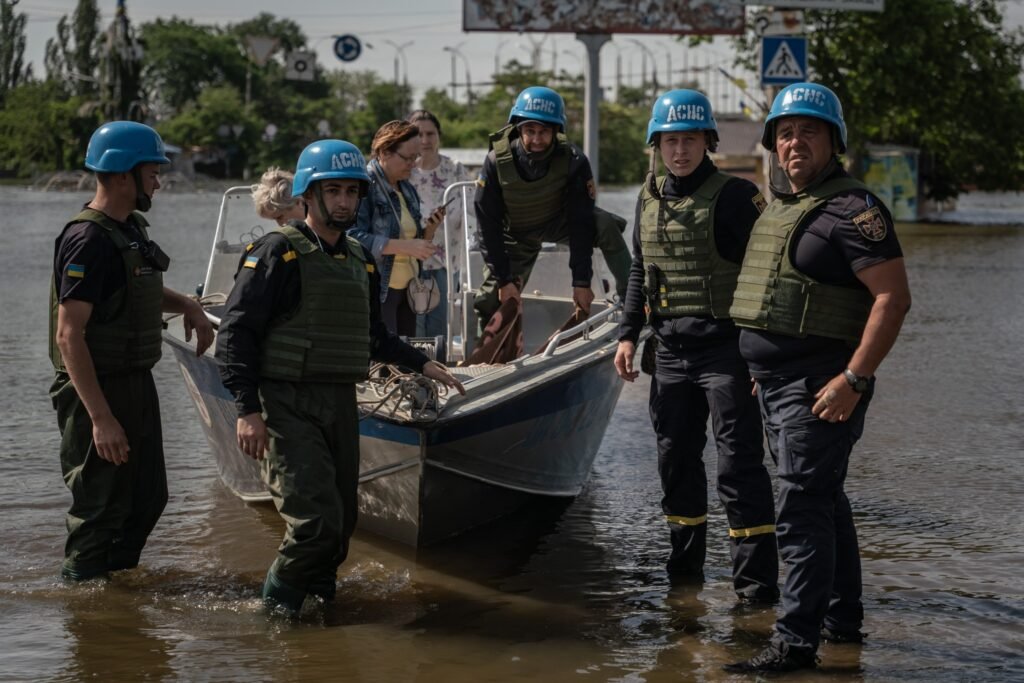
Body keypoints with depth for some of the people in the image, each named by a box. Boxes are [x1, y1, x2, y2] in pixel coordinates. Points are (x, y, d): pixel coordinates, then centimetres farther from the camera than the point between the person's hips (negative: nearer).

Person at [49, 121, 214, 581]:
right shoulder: (89, 241, -20)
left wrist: (188, 306, 9)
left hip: (137, 384, 10)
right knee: (101, 510, -2)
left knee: (148, 498, 18)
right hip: (99, 391, -10)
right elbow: (69, 335, -25)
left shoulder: (130, 229, 10)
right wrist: (101, 418, -28)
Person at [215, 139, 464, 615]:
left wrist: (422, 363, 25)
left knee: (341, 523, 9)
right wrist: (248, 410, -19)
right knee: (316, 517, -16)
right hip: (287, 405, -7)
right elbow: (236, 334, -13)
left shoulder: (358, 260, 16)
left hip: (341, 405, 7)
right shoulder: (277, 254, -8)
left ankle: (316, 594, 28)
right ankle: (278, 600, 5)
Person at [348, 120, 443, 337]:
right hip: (376, 291, -8)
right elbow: (355, 238, -21)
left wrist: (429, 230, 1)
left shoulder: (407, 189, 16)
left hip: (406, 290, 8)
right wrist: (405, 246, -25)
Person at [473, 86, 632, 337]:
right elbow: (488, 225, -19)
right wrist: (504, 279, -20)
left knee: (606, 226, -30)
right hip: (516, 233, 1)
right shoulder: (497, 161, -27)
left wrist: (581, 281, -27)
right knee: (491, 301, -5)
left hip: (560, 222, -1)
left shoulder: (573, 161, -28)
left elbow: (581, 222, -25)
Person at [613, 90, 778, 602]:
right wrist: (628, 334, 14)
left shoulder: (735, 196, -8)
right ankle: (685, 566, 26)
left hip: (724, 346, -7)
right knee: (675, 458, 13)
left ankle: (756, 580, -5)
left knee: (738, 463, -8)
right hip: (670, 348, 7)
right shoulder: (650, 198, 12)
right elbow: (639, 272, 22)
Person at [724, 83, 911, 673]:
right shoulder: (780, 208, 16)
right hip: (778, 385, 10)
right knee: (825, 501, 18)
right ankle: (843, 619, 30)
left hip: (821, 389, -10)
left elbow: (894, 297, -20)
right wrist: (764, 371, 22)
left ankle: (797, 641, -9)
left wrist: (854, 379, -24)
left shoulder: (853, 210, -14)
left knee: (804, 509, -11)